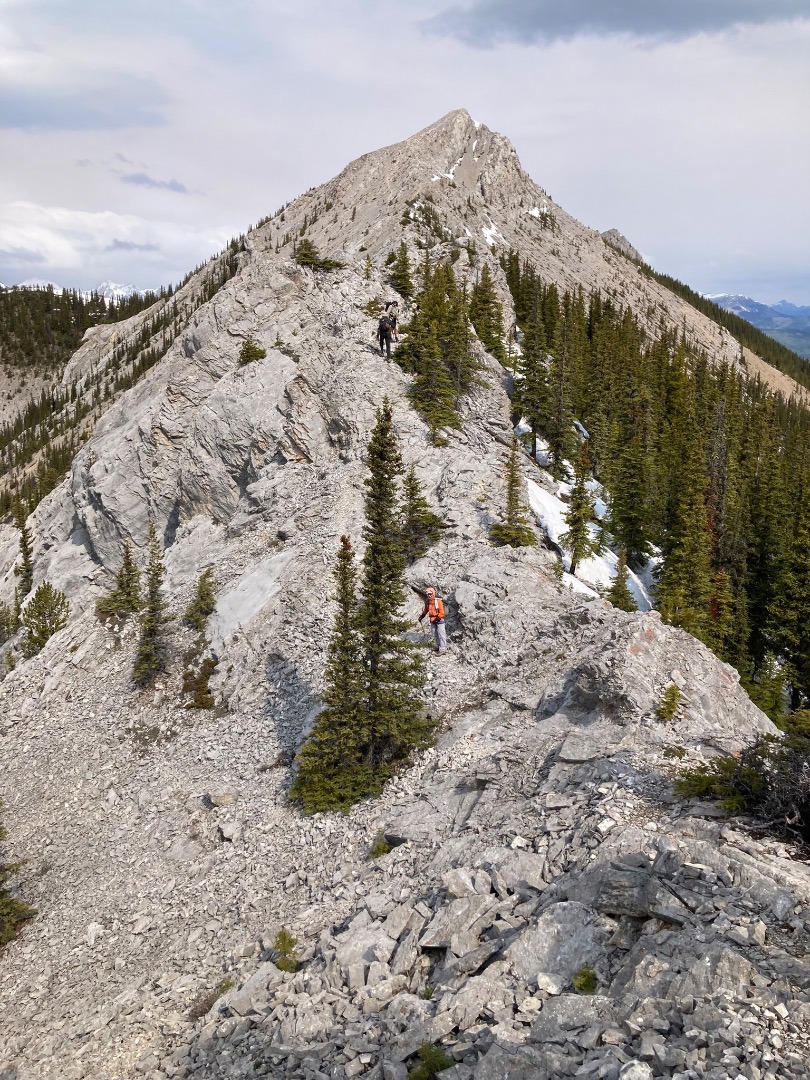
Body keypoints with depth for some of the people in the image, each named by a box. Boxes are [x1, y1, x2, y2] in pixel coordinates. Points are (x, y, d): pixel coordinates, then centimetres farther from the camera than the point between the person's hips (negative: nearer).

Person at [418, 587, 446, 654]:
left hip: (439, 620, -7)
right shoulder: (427, 602, 6)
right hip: (432, 621, 7)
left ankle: (443, 648, -4)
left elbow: (441, 612, -15)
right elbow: (426, 610, 24)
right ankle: (438, 646, 24)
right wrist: (421, 616, 17)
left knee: (441, 634, -6)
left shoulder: (438, 601, -14)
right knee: (435, 634, 11)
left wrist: (438, 618, -21)